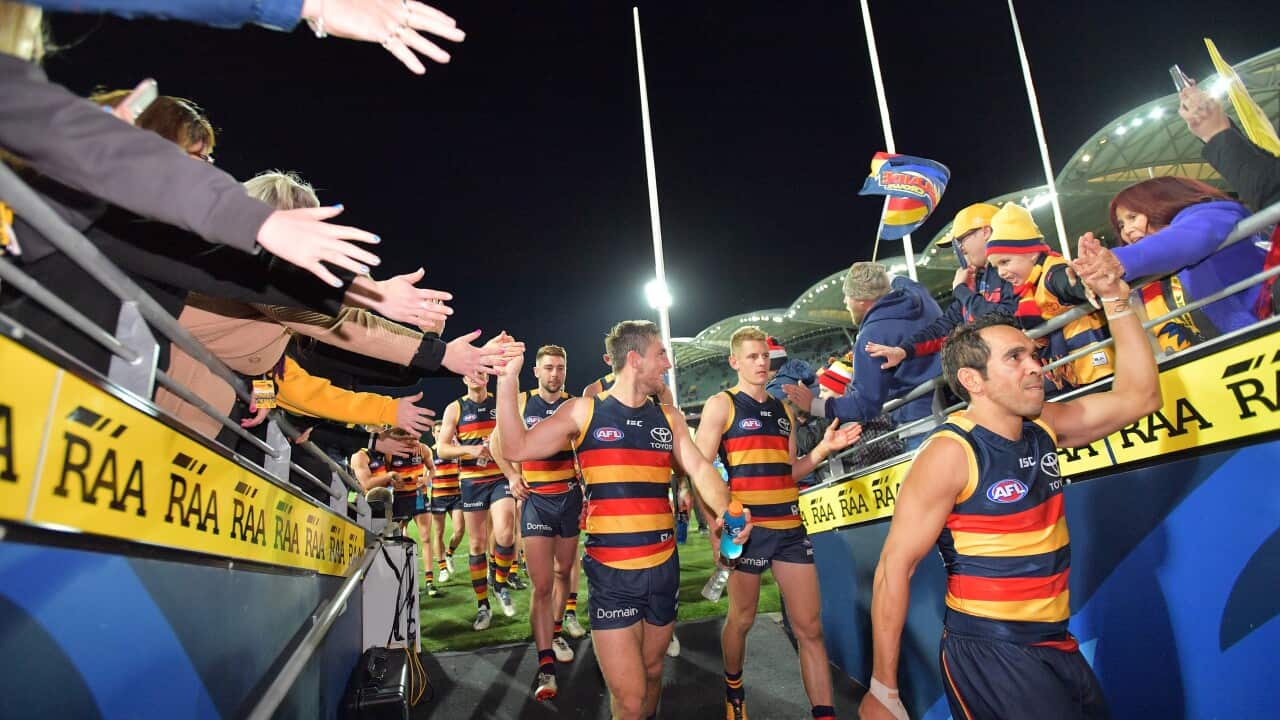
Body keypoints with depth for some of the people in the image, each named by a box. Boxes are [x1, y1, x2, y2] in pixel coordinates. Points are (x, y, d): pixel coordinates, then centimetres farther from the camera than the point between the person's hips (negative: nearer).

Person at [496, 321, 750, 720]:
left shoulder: (668, 418, 8)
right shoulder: (584, 411, -3)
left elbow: (700, 469, 0)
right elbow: (517, 448, -8)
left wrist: (724, 509, -20)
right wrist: (508, 379, -17)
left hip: (663, 567, 4)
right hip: (611, 572, -4)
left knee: (652, 671, 20)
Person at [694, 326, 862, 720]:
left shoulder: (783, 410, 14)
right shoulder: (721, 405, -3)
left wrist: (824, 448, 3)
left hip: (791, 526, 5)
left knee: (810, 628, 5)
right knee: (742, 619, 13)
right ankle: (733, 687, 39)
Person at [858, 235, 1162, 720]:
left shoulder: (1043, 428, 3)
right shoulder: (950, 454, -19)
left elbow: (1138, 396, 8)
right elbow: (894, 569, -21)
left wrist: (1115, 297, -1)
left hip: (1056, 648, 8)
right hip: (989, 655, -7)